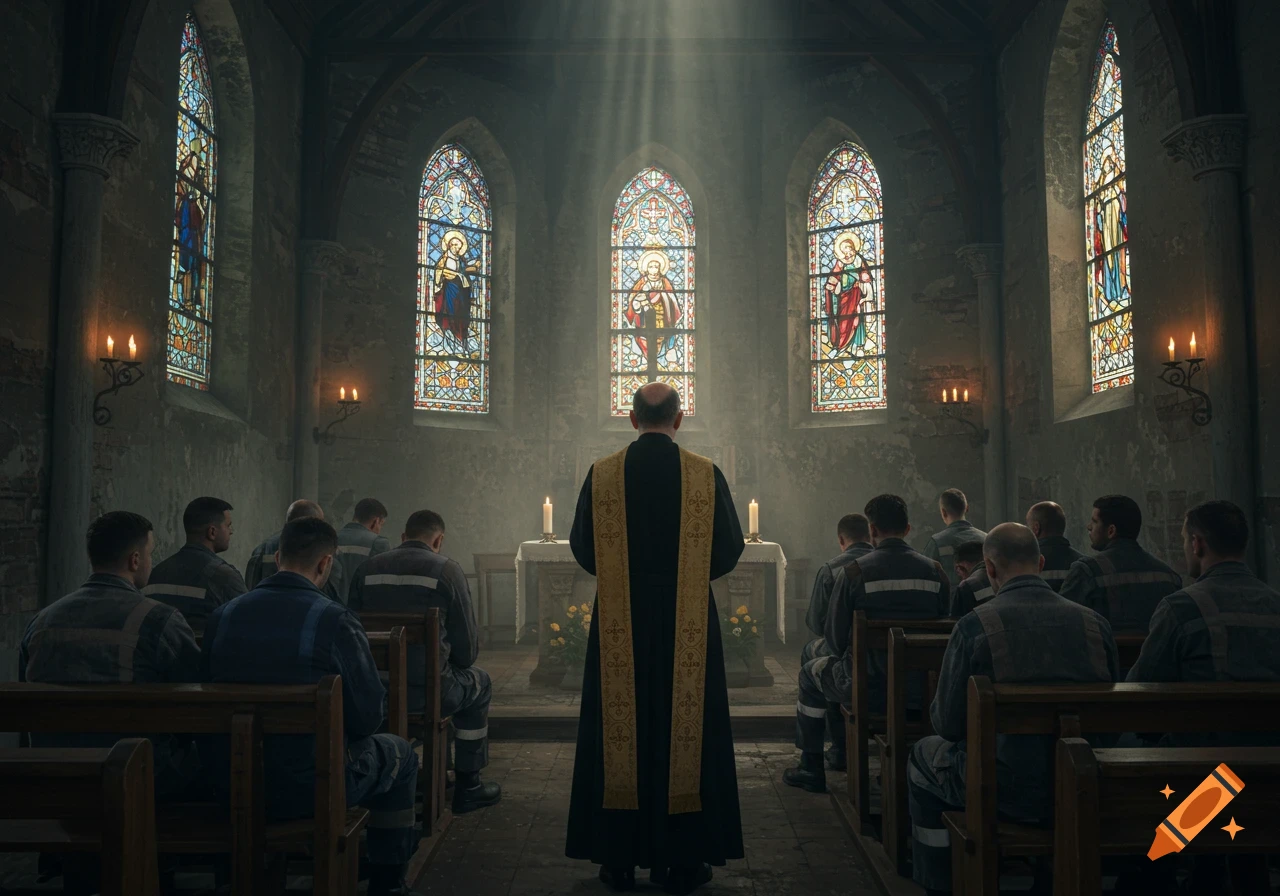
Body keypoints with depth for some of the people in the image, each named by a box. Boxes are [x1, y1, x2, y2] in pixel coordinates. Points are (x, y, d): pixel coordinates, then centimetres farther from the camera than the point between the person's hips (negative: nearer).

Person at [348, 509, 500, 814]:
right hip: (428, 691, -5)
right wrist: (456, 661, 18)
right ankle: (467, 787, 29)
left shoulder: (368, 568, 5)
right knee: (479, 682, 26)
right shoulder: (447, 569, -7)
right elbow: (467, 648, -4)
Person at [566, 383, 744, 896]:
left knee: (618, 734, 9)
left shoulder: (601, 475, -3)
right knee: (687, 732, 8)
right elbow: (729, 550, 0)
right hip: (691, 627, 0)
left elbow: (583, 548, 4)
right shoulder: (707, 476, -5)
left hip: (617, 628, 1)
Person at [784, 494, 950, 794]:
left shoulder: (853, 572, -13)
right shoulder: (936, 572, -2)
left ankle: (811, 768, 32)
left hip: (868, 690, -4)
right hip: (924, 687, 4)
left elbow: (835, 638, -7)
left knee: (810, 672, 25)